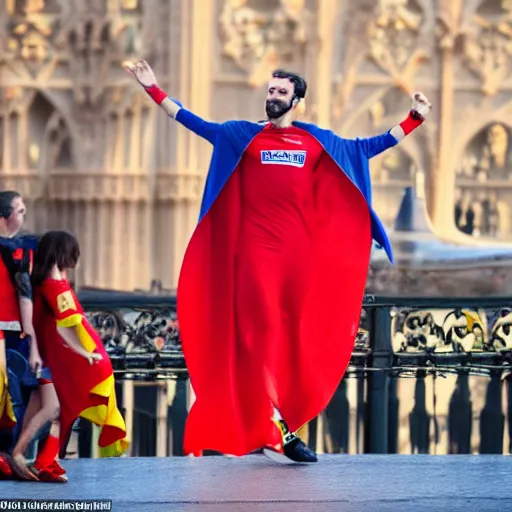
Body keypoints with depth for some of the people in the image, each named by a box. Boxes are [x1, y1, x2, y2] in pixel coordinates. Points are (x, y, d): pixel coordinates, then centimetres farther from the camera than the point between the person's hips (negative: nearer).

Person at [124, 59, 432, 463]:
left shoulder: (318, 142, 14)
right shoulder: (243, 135, 11)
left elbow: (366, 147, 19)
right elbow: (196, 124, 9)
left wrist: (414, 119, 17)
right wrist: (153, 89, 3)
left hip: (301, 251, 2)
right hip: (256, 250, -2)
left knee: (299, 338, 2)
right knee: (261, 332, -9)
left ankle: (269, 426, 11)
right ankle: (276, 430, -11)